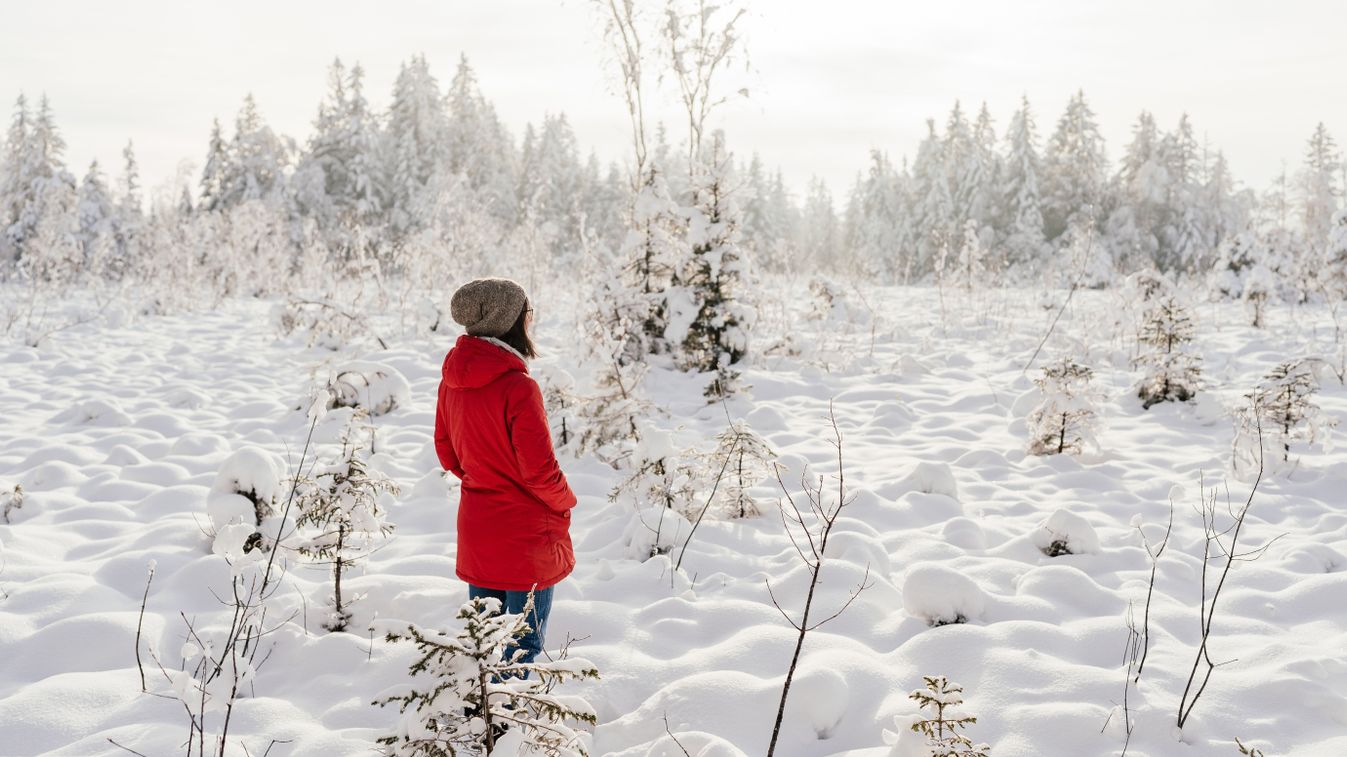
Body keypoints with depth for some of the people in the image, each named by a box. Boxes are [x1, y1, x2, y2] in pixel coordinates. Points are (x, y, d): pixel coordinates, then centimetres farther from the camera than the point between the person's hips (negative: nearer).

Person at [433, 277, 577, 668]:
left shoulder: (453, 379, -1)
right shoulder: (518, 387, -24)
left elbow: (446, 451, 10)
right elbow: (540, 471, -20)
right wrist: (565, 501, -1)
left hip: (475, 530, 7)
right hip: (525, 537, -7)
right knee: (523, 644, 6)